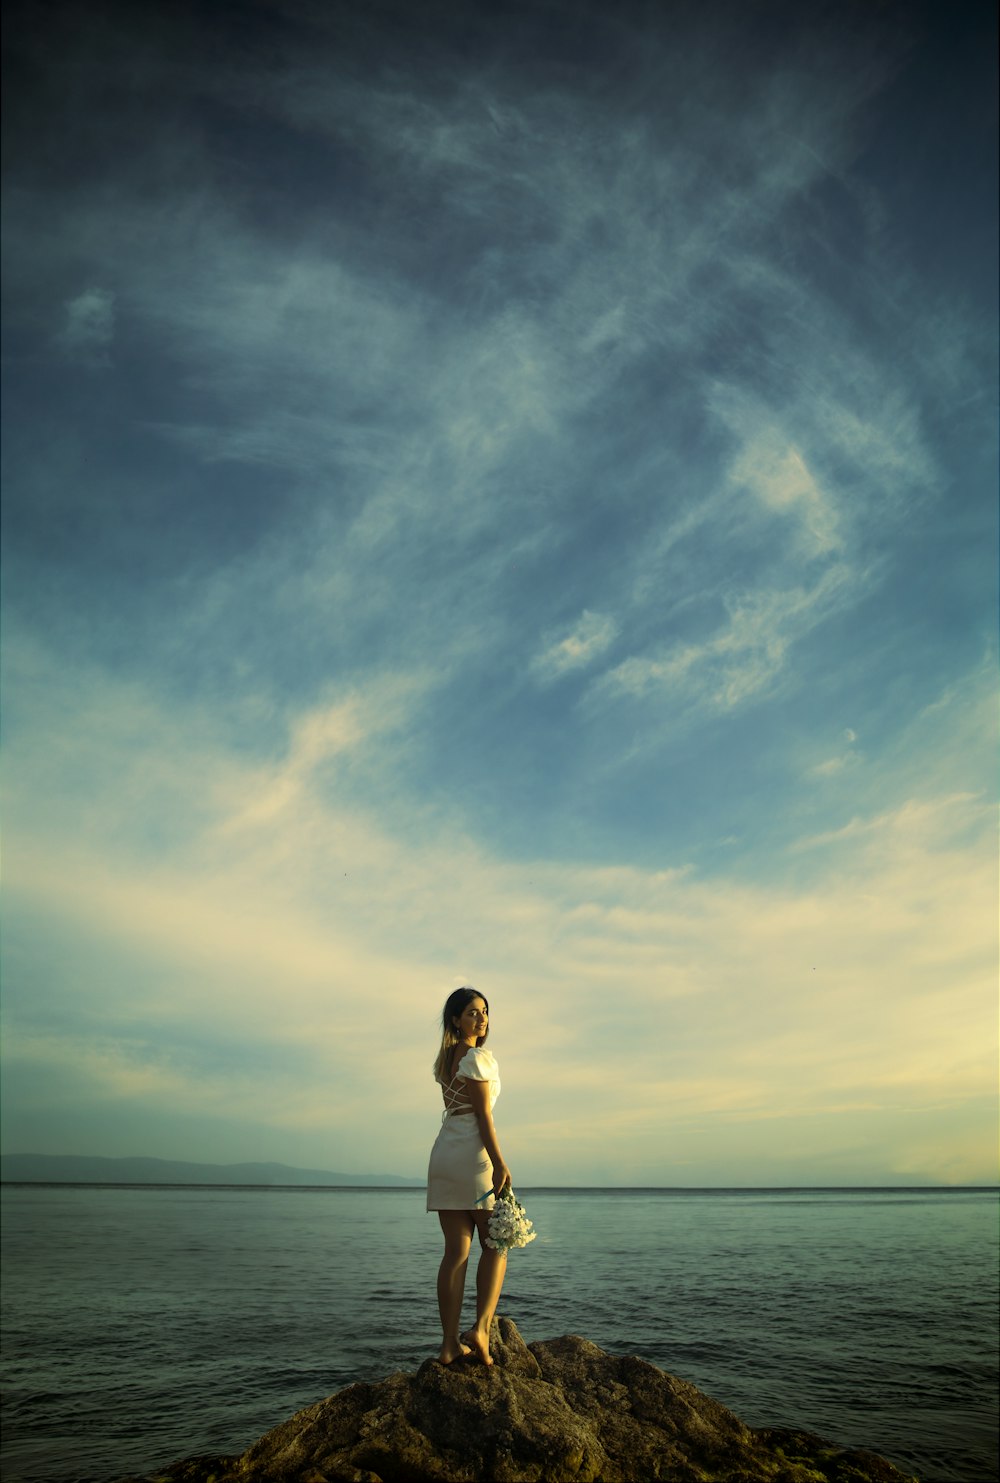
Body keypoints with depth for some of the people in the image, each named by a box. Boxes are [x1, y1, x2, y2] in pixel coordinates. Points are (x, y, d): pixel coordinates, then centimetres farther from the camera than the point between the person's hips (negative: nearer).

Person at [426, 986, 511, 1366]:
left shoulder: (445, 1058, 13)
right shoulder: (478, 1057, -11)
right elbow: (483, 1115, -15)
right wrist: (500, 1164, -14)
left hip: (444, 1153, 7)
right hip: (475, 1153, -7)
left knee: (455, 1251, 7)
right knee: (495, 1246, 7)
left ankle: (450, 1343, 7)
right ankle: (480, 1328, -4)